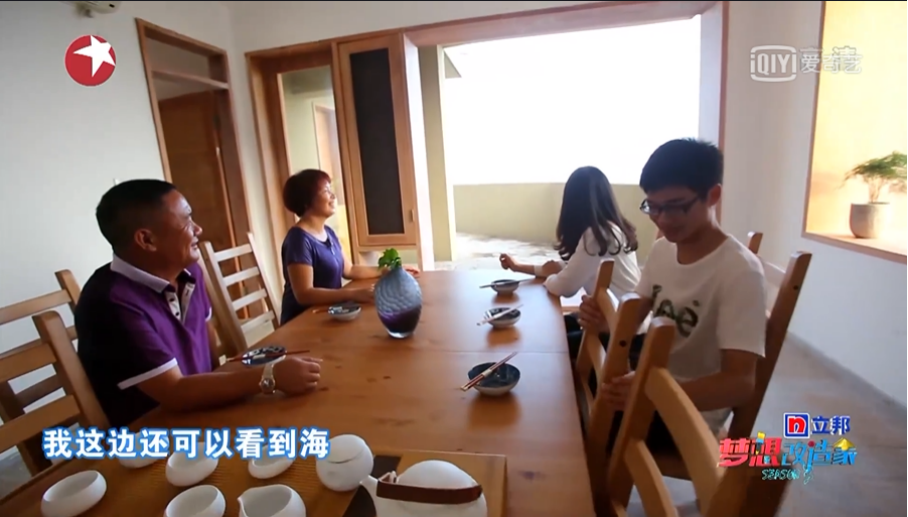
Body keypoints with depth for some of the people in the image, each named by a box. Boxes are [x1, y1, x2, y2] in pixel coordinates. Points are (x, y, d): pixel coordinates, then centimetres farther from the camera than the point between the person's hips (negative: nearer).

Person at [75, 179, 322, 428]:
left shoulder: (188, 272, -2)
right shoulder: (112, 302, -25)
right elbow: (175, 393, -27)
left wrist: (235, 372, 4)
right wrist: (269, 377, -30)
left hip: (201, 412, 7)